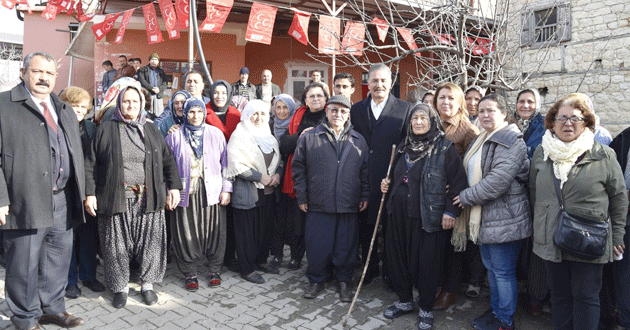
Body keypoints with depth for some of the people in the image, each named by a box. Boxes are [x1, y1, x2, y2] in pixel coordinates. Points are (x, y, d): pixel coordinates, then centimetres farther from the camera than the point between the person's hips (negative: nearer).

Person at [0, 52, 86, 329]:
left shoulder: (65, 110, 17)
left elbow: (77, 155, 18)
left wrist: (81, 193, 13)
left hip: (63, 202, 6)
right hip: (26, 202, -6)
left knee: (59, 260, 16)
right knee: (24, 265, 6)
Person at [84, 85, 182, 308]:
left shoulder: (151, 130, 12)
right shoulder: (105, 130, 5)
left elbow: (168, 160, 11)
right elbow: (91, 164, 3)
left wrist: (174, 187, 2)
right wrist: (90, 193, -5)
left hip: (148, 200, 2)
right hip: (115, 201, -1)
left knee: (150, 243, 5)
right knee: (116, 246, 6)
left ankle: (148, 285, 22)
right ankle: (120, 287, 24)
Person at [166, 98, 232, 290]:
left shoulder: (216, 134, 7)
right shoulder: (175, 137, 5)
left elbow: (225, 163, 7)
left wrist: (226, 189, 2)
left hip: (211, 192, 1)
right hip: (185, 193, 0)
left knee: (214, 232, 4)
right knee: (186, 235, 4)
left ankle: (214, 271, 22)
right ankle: (190, 274, 20)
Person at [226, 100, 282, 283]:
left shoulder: (269, 137, 15)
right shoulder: (240, 136, -6)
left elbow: (279, 160, 18)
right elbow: (237, 164, -14)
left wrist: (277, 174, -3)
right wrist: (260, 177, -15)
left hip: (268, 191, 6)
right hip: (247, 192, -6)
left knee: (266, 227, 11)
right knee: (247, 230, 1)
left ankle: (261, 261, 29)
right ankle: (247, 269, 13)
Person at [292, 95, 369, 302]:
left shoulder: (358, 141, 9)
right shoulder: (309, 138, 2)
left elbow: (365, 170, 13)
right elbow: (298, 169, 3)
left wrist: (365, 196, 8)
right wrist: (301, 197, 1)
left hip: (349, 206, 2)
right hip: (318, 206, -1)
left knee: (346, 246, 9)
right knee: (317, 246, 6)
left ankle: (343, 281, 28)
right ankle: (316, 280, 27)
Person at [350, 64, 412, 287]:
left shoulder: (405, 109, -1)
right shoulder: (356, 109, 9)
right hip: (364, 180, 3)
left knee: (391, 228, 7)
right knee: (366, 226, 13)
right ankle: (370, 268, 32)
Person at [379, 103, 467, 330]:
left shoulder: (445, 149, -7)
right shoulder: (404, 147, 12)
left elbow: (458, 181, -9)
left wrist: (451, 211, -13)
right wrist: (387, 184, 6)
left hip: (429, 216, -5)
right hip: (400, 213, 6)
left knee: (427, 262, 4)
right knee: (397, 256, 11)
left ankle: (426, 309, 24)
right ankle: (404, 301, 32)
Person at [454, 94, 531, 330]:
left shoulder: (511, 142, -16)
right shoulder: (480, 141, 14)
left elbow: (498, 180, -25)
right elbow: (472, 174, 25)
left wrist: (466, 196, -16)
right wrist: (462, 191, 7)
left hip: (503, 219, -9)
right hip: (483, 218, 9)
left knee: (503, 271, 3)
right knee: (491, 267, 20)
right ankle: (495, 310, 37)